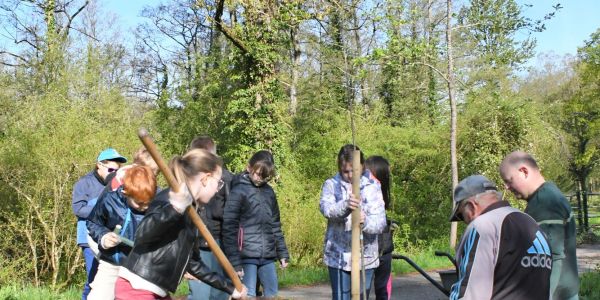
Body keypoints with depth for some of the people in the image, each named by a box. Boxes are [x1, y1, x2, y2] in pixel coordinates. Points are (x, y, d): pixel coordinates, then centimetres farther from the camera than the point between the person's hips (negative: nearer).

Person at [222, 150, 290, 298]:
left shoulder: (268, 191, 12)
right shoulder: (239, 191, -7)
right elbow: (229, 228, -12)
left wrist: (283, 252, 15)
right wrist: (234, 262, -16)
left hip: (268, 256, 6)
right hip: (246, 255, -6)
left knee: (272, 295, 9)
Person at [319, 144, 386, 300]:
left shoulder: (372, 186, -1)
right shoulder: (331, 185, 0)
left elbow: (380, 222, -10)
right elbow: (326, 209, -20)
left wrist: (365, 221, -33)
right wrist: (345, 205, -42)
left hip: (365, 257, 1)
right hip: (339, 256, -1)